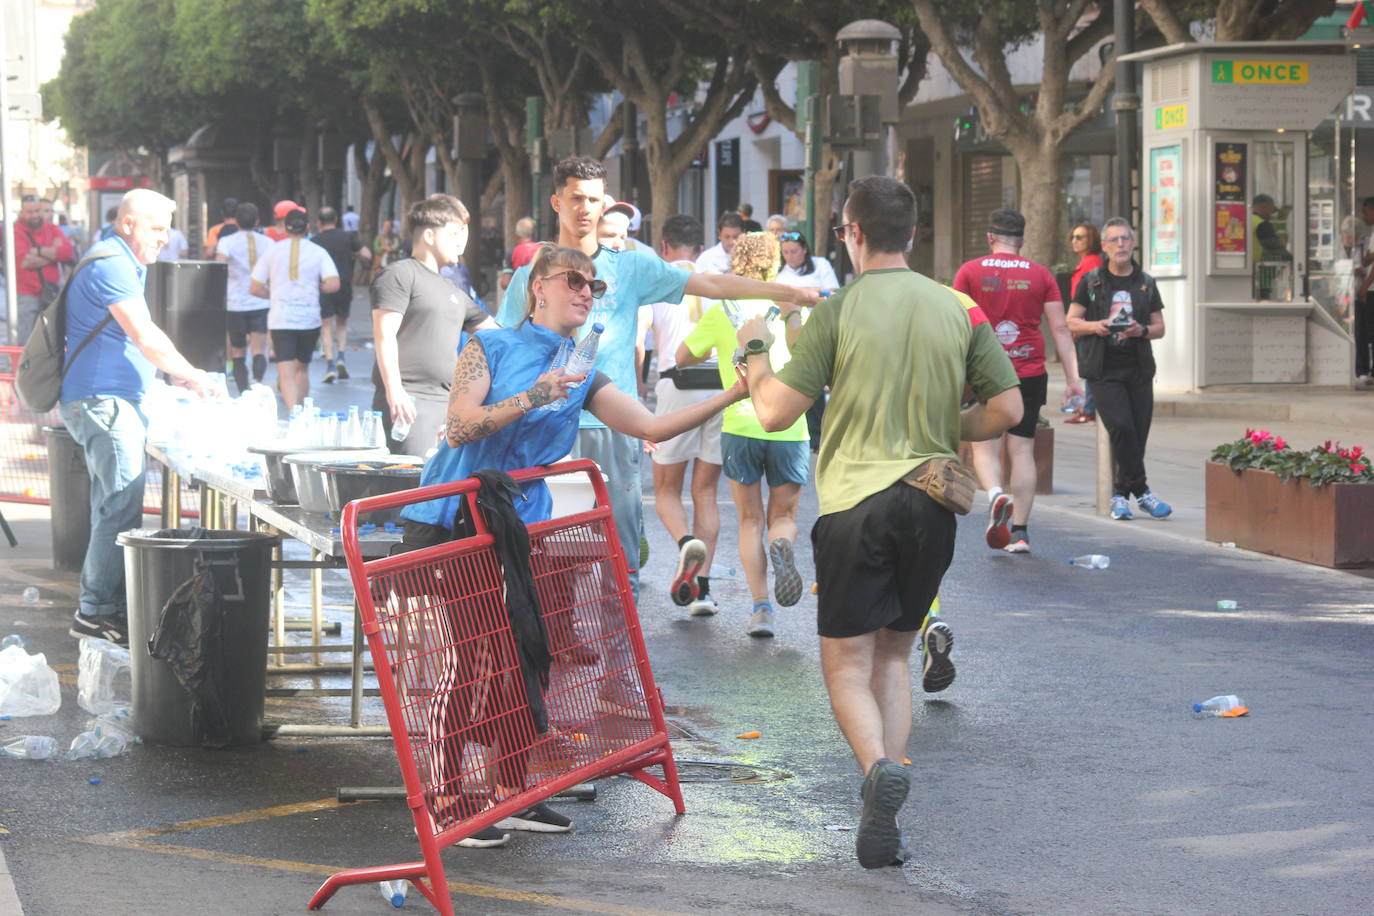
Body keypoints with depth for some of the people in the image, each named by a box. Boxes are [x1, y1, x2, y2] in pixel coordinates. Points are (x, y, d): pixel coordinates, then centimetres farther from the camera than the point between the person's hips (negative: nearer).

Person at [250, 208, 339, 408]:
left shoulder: (272, 251, 3)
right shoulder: (318, 252, 1)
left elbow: (255, 288, 3)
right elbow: (333, 285, -10)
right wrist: (315, 288, 10)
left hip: (280, 318, -1)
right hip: (309, 318, 1)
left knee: (286, 372, -7)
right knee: (302, 367, 20)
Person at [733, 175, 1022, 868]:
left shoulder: (840, 310, -8)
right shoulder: (958, 309, 3)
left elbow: (776, 413, -9)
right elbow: (1007, 407, 2)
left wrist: (754, 351, 9)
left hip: (855, 501, -4)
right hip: (932, 504, 4)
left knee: (846, 661, 6)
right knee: (892, 653, 17)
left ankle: (878, 767, -24)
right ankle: (883, 822, 10)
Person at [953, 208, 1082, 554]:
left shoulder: (970, 272, 1)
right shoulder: (1041, 275, 5)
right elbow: (1060, 329, 1)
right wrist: (1072, 378, 2)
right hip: (1030, 374, 2)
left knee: (984, 447, 7)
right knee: (1022, 450, 7)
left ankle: (995, 495, -24)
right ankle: (1020, 532, 3)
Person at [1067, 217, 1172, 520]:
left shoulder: (1146, 283, 11)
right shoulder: (1091, 282, 6)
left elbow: (1159, 327, 12)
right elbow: (1071, 322, 7)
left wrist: (1142, 331, -10)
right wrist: (1095, 326, -12)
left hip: (1138, 369, 3)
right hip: (1103, 370, -3)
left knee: (1139, 433, -1)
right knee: (1121, 427, -18)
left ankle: (1120, 494, 14)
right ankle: (1141, 491, -7)